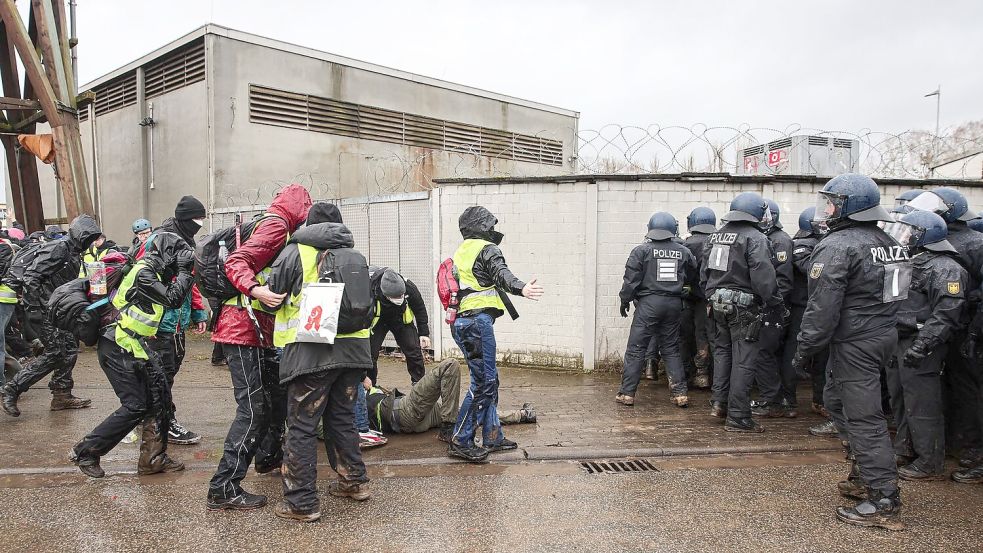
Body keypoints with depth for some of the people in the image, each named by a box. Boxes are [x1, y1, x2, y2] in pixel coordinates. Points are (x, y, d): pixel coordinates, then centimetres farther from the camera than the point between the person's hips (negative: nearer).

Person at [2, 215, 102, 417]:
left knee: (70, 347, 8)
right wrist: (33, 308, -23)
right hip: (43, 309, -10)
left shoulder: (75, 255, 16)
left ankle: (62, 395, 16)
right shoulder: (59, 249, -15)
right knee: (54, 353, -11)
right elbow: (31, 275, -21)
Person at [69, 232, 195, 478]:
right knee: (135, 406, -6)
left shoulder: (155, 271, 10)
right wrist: (184, 271, -13)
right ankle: (85, 453, 8)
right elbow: (172, 299, -21)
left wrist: (182, 272, 3)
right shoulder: (143, 272, -18)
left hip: (135, 345, 9)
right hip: (119, 349, -9)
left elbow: (169, 297, 13)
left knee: (159, 397, 6)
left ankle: (153, 458, 14)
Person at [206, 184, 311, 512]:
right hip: (244, 329, -10)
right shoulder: (277, 226, -10)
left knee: (277, 393, 21)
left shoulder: (268, 226, 19)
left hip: (257, 331, 10)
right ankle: (224, 489, -6)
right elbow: (235, 262, -21)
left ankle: (268, 456, 38)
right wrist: (257, 291, -35)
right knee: (253, 408, -10)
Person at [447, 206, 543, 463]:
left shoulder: (461, 252, 22)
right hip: (478, 321, -9)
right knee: (483, 381, -7)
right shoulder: (487, 249, -4)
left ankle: (493, 437, 20)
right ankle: (460, 442, -5)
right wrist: (521, 288, -42)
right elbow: (501, 274, -25)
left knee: (489, 378, 15)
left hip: (462, 322, 10)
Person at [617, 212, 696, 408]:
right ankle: (680, 393, 13)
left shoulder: (642, 250, -6)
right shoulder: (683, 252, 5)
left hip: (649, 303, -4)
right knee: (671, 349, 14)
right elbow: (691, 277, 16)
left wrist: (625, 300, 4)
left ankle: (627, 393, 2)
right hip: (674, 303, 4)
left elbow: (631, 278, -7)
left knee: (636, 349, 1)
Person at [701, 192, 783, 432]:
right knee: (744, 359, -1)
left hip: (718, 302, 7)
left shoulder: (716, 236, 10)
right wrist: (775, 305, -12)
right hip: (744, 306, -7)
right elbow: (763, 277, -21)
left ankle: (719, 402, 22)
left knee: (722, 350, 21)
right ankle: (737, 417, 3)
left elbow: (704, 272, 15)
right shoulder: (755, 238, -14)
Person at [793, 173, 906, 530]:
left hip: (855, 344, -9)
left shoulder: (836, 246, -16)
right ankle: (865, 475, 31)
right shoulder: (889, 244, 12)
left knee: (864, 419, -4)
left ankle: (885, 503, 1)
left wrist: (805, 349, -12)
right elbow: (892, 295, 17)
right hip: (885, 337, 9)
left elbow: (823, 307, -20)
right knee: (836, 400, 22)